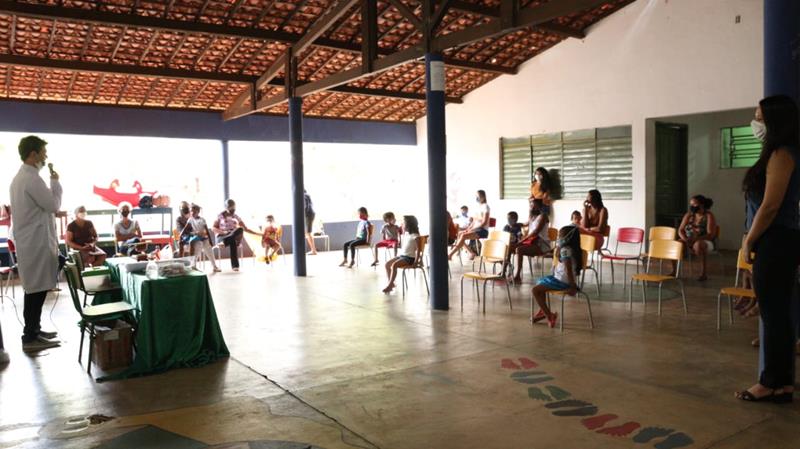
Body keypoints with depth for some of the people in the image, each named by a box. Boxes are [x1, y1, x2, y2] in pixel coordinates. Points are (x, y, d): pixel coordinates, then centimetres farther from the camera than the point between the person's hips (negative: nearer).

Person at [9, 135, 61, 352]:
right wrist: (55, 181, -3)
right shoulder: (32, 179, -18)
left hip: (29, 241, 10)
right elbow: (54, 205, -15)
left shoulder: (20, 177, 15)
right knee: (36, 290, -4)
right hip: (36, 243, -10)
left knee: (35, 289, 16)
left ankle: (34, 330, 24)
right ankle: (30, 338, 1)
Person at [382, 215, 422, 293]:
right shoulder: (406, 234, 13)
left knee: (394, 265, -28)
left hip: (409, 258, -9)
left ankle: (390, 285, -24)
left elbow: (418, 249, -18)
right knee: (387, 264, -2)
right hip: (402, 255, 9)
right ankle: (391, 283, 2)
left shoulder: (415, 236, -13)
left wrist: (416, 261, -22)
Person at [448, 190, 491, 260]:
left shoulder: (485, 206, -8)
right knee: (459, 234, -12)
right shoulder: (478, 207, 17)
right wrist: (468, 228, 2)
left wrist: (472, 229, -18)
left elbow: (484, 222, -15)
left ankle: (450, 255, -28)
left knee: (463, 236, -28)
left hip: (482, 231, -9)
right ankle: (471, 252, -11)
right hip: (476, 229, 9)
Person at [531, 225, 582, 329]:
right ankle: (543, 311, 26)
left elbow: (569, 270, -24)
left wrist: (573, 286, -22)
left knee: (535, 290, -12)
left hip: (562, 281, -11)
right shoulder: (572, 249, 9)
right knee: (540, 282, 25)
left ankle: (549, 316, -7)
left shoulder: (565, 250, -20)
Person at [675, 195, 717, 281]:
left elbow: (711, 235, -18)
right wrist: (685, 239, -18)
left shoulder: (709, 216, -10)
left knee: (697, 244, -41)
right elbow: (680, 230, 4)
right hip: (690, 241, 5)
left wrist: (696, 239, -30)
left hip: (706, 242, -5)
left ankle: (703, 274, -32)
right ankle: (674, 271, -12)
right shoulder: (688, 215, 6)